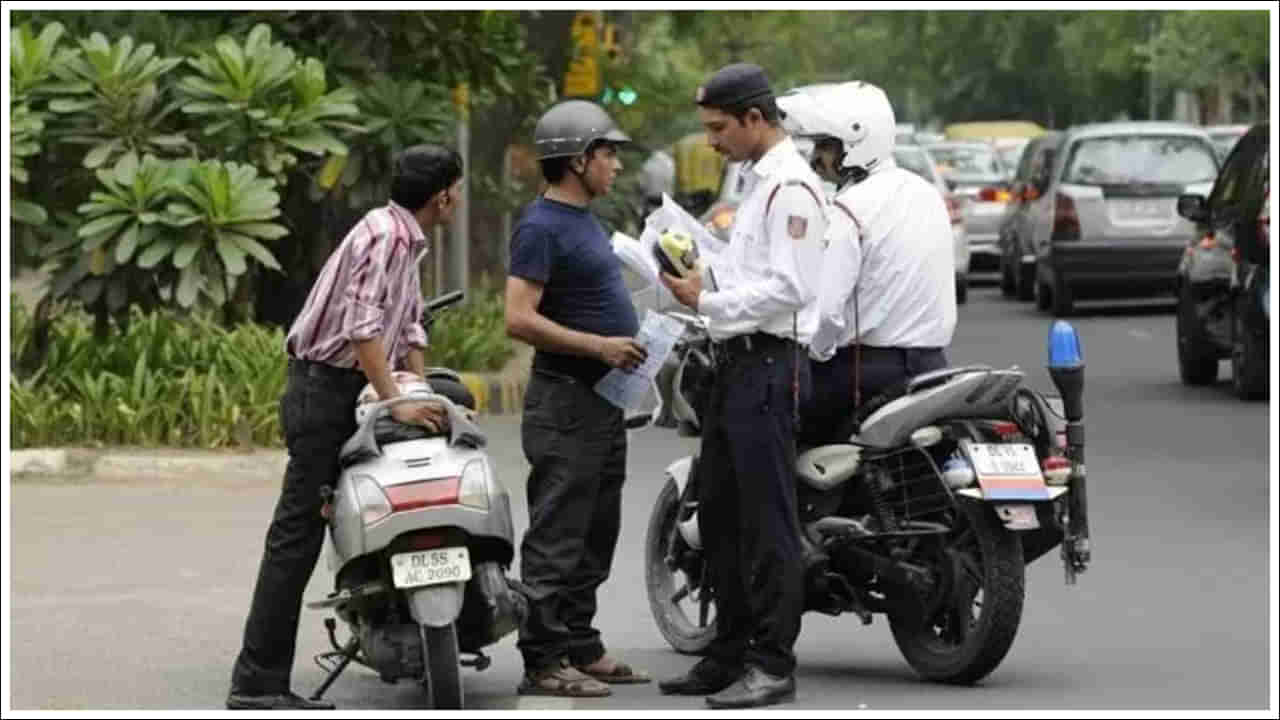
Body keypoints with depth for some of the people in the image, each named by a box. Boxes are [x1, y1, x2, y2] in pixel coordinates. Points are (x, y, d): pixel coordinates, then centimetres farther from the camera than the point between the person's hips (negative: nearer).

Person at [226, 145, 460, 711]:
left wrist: (425, 397, 11)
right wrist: (397, 404, -27)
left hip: (338, 393, 10)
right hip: (324, 390, -10)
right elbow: (362, 326, -26)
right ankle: (257, 684, -13)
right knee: (297, 535, -11)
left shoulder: (407, 239, 15)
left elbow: (410, 325, 19)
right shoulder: (386, 237, -17)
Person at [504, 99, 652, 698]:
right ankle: (543, 662, -7)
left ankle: (581, 648, 21)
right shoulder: (542, 226, -14)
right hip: (566, 401, -10)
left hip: (602, 400, 10)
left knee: (594, 536, 14)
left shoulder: (583, 221, 17)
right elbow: (519, 319, -21)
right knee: (557, 537, -8)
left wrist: (629, 340, 15)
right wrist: (599, 346, -23)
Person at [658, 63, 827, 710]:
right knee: (719, 513, 14)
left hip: (769, 365, -11)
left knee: (767, 522, -8)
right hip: (737, 363, 11)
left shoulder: (790, 187, -15)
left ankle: (774, 664, -6)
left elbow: (788, 287, -22)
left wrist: (708, 302, -18)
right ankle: (729, 655, 21)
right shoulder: (756, 180, 19)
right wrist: (702, 274, 11)